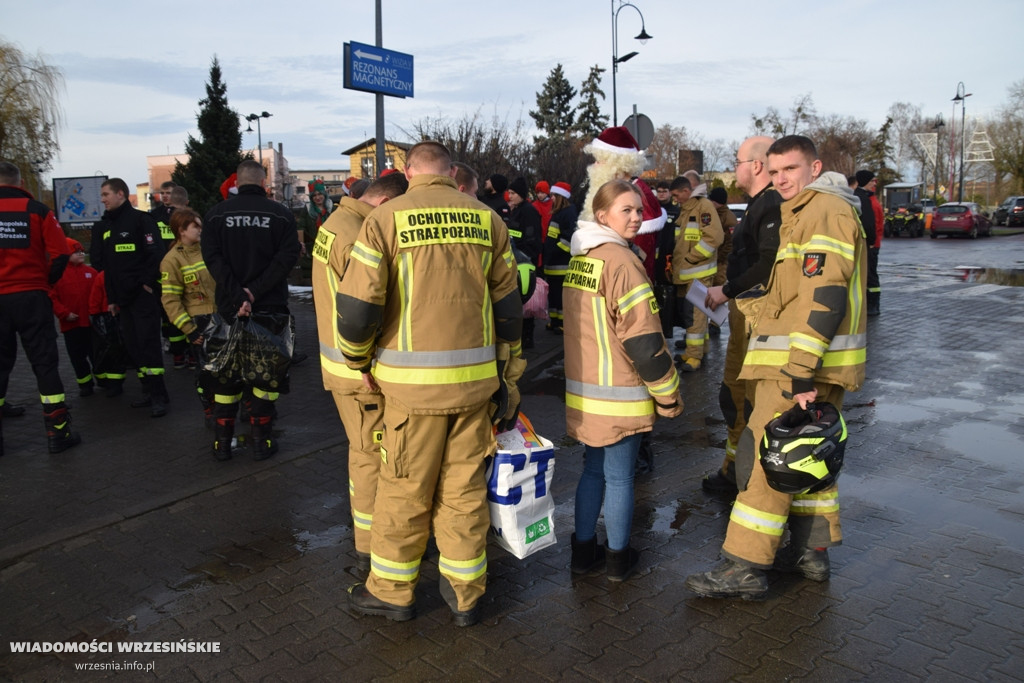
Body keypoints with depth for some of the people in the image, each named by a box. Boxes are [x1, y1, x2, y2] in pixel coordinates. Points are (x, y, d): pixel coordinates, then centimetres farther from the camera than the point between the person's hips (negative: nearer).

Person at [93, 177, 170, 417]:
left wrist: (148, 283, -15)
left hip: (144, 294, -8)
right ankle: (150, 391, 16)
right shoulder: (103, 227, 17)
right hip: (122, 298, 8)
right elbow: (103, 264, 19)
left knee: (149, 344, -8)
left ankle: (158, 395, -3)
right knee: (133, 346, 9)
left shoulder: (140, 219, -5)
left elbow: (157, 253, -14)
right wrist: (111, 298, 15)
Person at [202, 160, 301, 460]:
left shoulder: (216, 215, 1)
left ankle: (222, 442, 17)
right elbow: (287, 257, -12)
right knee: (266, 372, 10)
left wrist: (238, 296, -15)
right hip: (271, 308, -1)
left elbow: (213, 258, -10)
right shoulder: (281, 214, -2)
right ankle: (261, 440, 12)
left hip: (230, 309, 1)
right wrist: (255, 292, -13)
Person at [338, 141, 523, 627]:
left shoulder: (386, 218, -5)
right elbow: (508, 305, 9)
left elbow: (357, 308, -10)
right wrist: (506, 371, 19)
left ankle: (392, 591, 29)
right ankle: (465, 593, 28)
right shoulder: (487, 219, 5)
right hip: (475, 376, 3)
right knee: (465, 486, 14)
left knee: (405, 487, 12)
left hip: (414, 380, -3)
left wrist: (358, 360, 9)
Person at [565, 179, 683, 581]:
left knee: (593, 469, 18)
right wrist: (668, 394, -10)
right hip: (618, 395, -8)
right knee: (619, 476, 6)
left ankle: (584, 550, 27)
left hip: (582, 389, 8)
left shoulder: (577, 260, 11)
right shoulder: (622, 262, -16)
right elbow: (643, 339, -19)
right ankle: (618, 559, 20)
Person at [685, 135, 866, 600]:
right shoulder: (806, 213, 21)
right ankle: (812, 552, 28)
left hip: (803, 361, -11)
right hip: (810, 364, 11)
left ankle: (745, 569, -3)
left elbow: (824, 296, -23)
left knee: (763, 456, -9)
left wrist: (799, 371, -26)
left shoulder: (825, 211, -13)